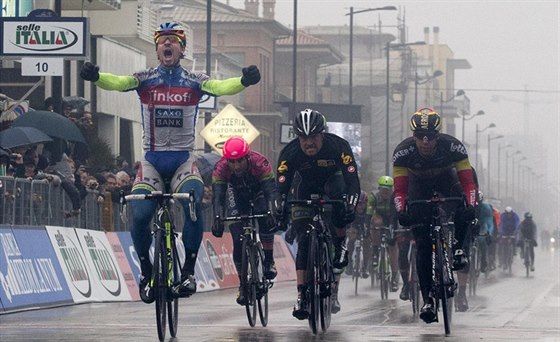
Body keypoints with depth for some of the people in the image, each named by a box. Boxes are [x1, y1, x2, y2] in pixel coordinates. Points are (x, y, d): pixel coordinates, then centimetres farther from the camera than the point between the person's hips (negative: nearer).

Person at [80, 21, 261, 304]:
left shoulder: (193, 81, 2)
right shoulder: (145, 79, 3)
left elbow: (220, 87, -15)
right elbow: (118, 82, -14)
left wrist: (245, 80, -37)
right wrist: (95, 77, -37)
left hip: (183, 160, 0)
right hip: (152, 160, 1)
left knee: (193, 206, -27)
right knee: (139, 215, -18)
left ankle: (189, 271, -13)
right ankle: (146, 271, 6)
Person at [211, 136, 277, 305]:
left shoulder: (260, 163, -38)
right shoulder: (221, 168, -34)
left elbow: (271, 191, -45)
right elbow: (218, 196, -41)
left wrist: (272, 213, -62)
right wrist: (217, 218, -59)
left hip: (259, 191, -1)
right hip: (237, 195, 1)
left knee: (265, 221, -28)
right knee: (238, 240, -13)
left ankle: (269, 261, -6)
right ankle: (243, 283, -2)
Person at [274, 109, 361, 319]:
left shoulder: (338, 146, -30)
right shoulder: (290, 153, -27)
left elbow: (352, 181, -33)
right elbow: (281, 187, -27)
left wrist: (350, 207, -48)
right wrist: (280, 213, -42)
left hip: (332, 180, 0)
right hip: (305, 187, 0)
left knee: (339, 205, -36)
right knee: (304, 240, -14)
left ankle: (340, 246, -15)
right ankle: (302, 294, -16)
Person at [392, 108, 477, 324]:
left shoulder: (453, 147, -32)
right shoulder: (403, 152, -31)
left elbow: (468, 182, -31)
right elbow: (400, 188, -27)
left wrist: (470, 206, -48)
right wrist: (401, 211, -45)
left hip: (446, 182, 0)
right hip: (419, 186, 0)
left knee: (461, 211, -34)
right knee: (422, 244, -11)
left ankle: (459, 249, -7)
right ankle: (427, 299, -9)